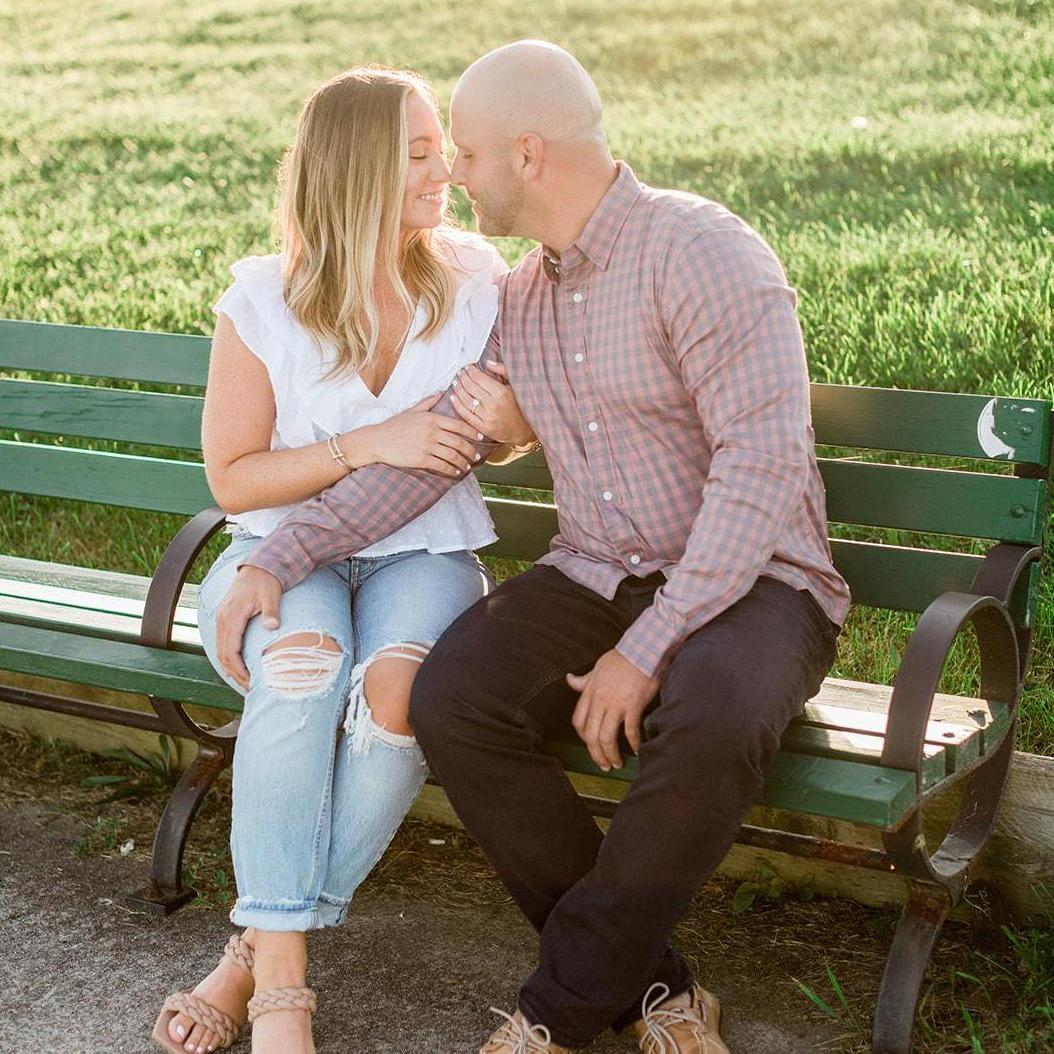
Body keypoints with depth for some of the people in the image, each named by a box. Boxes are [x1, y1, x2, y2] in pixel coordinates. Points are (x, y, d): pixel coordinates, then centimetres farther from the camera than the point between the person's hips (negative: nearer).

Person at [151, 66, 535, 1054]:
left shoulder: (473, 278, 1)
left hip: (423, 553, 1)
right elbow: (232, 480, -3)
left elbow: (527, 415, 16)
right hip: (284, 550, -1)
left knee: (398, 687, -34)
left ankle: (257, 947, -19)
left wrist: (513, 419, -10)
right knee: (302, 661, -37)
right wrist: (368, 445, -17)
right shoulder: (262, 303, -5)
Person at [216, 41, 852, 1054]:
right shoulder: (518, 302, 12)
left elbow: (763, 465, -22)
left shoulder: (700, 250, -14)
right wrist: (277, 561, 2)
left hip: (750, 580, -6)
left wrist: (648, 648, -26)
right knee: (449, 696, -22)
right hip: (595, 578, 6)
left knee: (711, 717, -39)